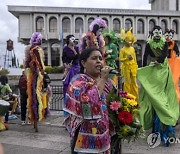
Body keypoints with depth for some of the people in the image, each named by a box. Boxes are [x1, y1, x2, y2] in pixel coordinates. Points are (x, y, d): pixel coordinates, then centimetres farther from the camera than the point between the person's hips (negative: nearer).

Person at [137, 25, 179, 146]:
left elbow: (165, 54, -10)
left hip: (163, 68, 2)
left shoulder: (164, 43, 5)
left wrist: (157, 61, -23)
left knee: (163, 90, -1)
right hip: (152, 69, -2)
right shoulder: (149, 44, 1)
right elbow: (145, 57, -6)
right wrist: (144, 70, -13)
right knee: (153, 92, -6)